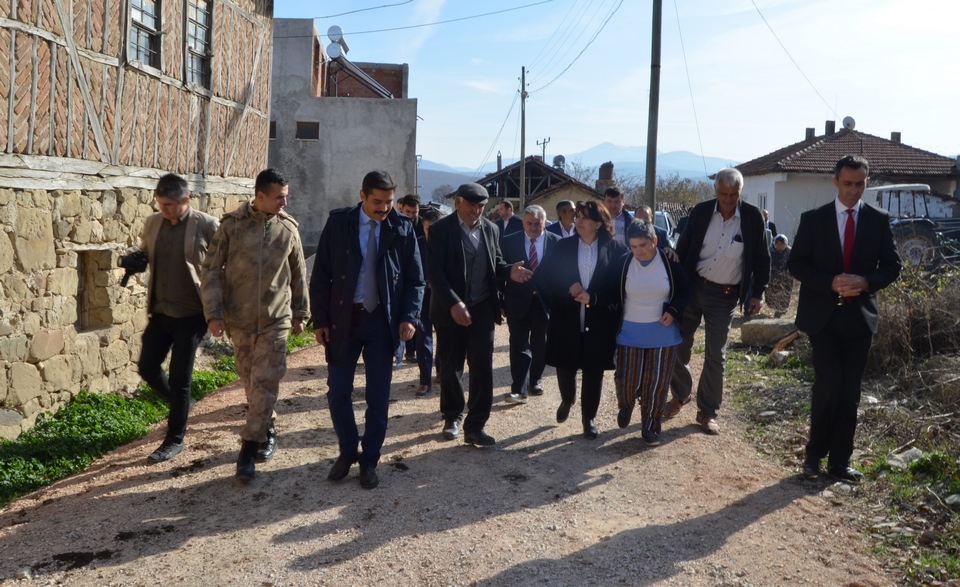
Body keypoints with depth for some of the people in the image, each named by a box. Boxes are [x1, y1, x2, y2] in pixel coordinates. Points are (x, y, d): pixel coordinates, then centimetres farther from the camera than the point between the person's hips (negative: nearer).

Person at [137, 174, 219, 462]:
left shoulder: (207, 225, -12)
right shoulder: (152, 223, 4)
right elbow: (145, 254, 19)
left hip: (190, 315, -6)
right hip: (159, 311, 6)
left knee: (179, 378, 1)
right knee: (147, 367, 10)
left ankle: (175, 440, 18)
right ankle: (180, 404, 39)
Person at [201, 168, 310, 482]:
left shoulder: (288, 229, 0)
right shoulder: (231, 225, -5)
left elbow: (298, 275, 10)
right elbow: (211, 270, -3)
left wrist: (300, 312, 14)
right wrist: (213, 313, -9)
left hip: (275, 320, 0)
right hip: (239, 319, 0)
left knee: (265, 383, -6)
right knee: (250, 381, 12)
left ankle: (249, 450, 0)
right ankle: (267, 428, 35)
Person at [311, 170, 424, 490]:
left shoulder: (402, 229, -2)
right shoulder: (338, 223, -3)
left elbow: (415, 279, 1)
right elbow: (320, 275, -1)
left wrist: (409, 317, -11)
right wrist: (320, 320, -5)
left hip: (383, 321, 0)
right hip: (343, 319, 0)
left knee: (378, 396, 6)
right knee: (338, 392, 5)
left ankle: (369, 460, 21)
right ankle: (347, 451, 27)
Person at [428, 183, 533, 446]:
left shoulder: (491, 229, 6)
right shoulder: (441, 229, -8)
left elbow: (495, 264, 11)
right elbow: (435, 271, -14)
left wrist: (509, 271, -13)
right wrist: (453, 303, -25)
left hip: (482, 308, 3)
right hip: (451, 309, -2)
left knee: (483, 368, -1)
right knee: (450, 367, 11)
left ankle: (475, 426, 8)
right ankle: (452, 417, 31)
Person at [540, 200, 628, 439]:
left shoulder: (615, 249, -2)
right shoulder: (563, 246, 6)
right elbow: (547, 275, 3)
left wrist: (593, 297, -17)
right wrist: (569, 287, -14)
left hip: (600, 320, -2)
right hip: (566, 318, 2)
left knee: (593, 370, 6)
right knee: (565, 366, 7)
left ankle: (589, 418, 23)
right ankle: (567, 400, 40)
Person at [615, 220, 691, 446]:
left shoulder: (670, 261, -10)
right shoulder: (623, 263, -9)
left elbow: (685, 288, 2)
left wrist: (673, 311, -13)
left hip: (662, 333, 0)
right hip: (630, 332, 0)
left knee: (657, 383, 5)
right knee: (626, 379, 1)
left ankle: (651, 427, 20)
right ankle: (626, 406, 35)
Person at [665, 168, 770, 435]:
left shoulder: (753, 216, -6)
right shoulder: (700, 211, -3)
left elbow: (761, 259, 0)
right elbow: (683, 249, 2)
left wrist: (758, 293, -4)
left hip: (725, 295, -1)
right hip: (692, 287, 2)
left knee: (716, 355, 3)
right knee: (679, 345, 7)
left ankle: (707, 412, 16)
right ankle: (680, 394, 30)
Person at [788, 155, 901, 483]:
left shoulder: (879, 220, 4)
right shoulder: (813, 219, 0)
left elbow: (892, 266, 6)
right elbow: (796, 264, -1)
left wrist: (865, 282, -14)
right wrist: (831, 283, -16)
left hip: (859, 316, 2)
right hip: (822, 315, -2)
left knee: (850, 391, 6)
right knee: (828, 382, -10)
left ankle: (840, 461, 16)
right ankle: (815, 453, 8)